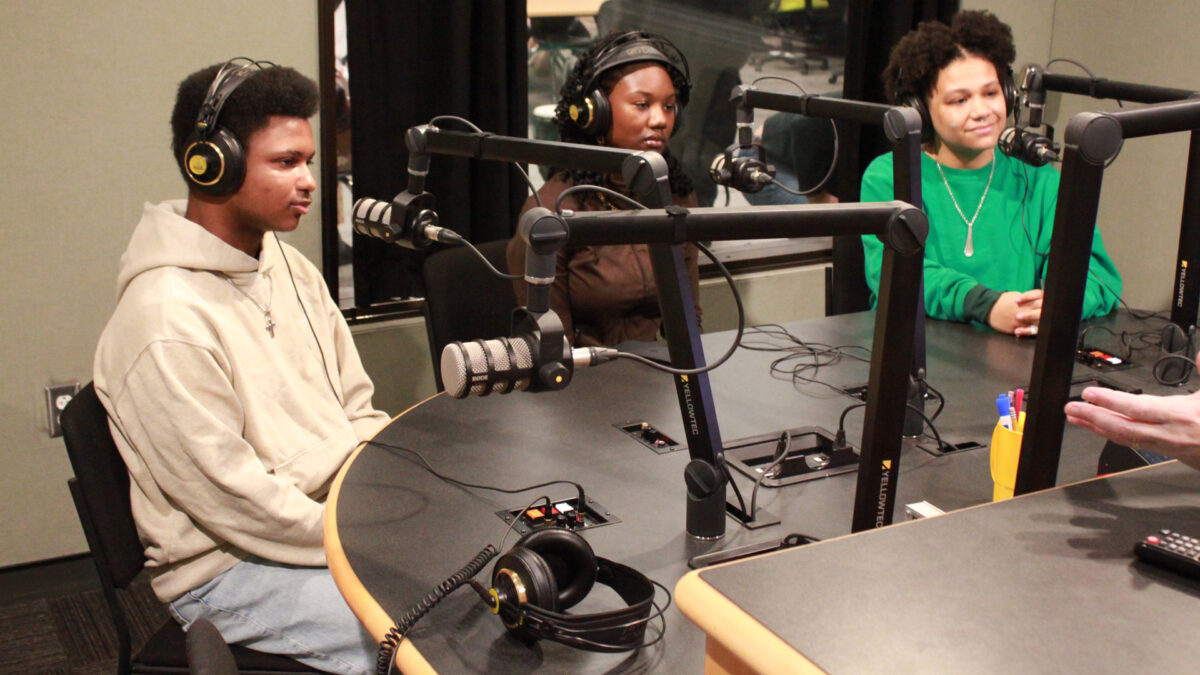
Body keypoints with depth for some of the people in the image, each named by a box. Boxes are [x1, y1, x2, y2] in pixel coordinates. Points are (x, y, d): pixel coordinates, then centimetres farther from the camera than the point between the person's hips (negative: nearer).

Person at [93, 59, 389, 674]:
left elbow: (358, 415, 12)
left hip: (344, 517, 8)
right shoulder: (168, 323, -21)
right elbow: (233, 500, -21)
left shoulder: (289, 268, 7)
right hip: (231, 568, -8)